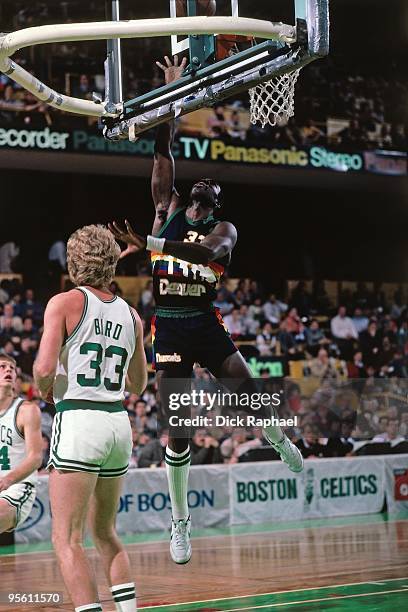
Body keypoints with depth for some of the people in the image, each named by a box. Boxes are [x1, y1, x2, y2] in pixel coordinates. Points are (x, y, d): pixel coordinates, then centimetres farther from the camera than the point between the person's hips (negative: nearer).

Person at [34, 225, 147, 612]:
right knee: (104, 532, 21)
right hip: (119, 422, 6)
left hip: (78, 421, -6)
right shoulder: (130, 314, 12)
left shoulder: (64, 303, -4)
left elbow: (44, 368, -14)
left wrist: (44, 389, 7)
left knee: (67, 539, -5)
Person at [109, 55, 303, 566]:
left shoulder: (223, 229, 3)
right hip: (168, 327, 0)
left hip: (206, 323, 0)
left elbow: (209, 251, -22)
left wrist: (151, 245, -33)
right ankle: (180, 524, 8)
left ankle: (281, 444, 28)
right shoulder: (168, 211, 9)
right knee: (177, 432, -2)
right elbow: (162, 154, 1)